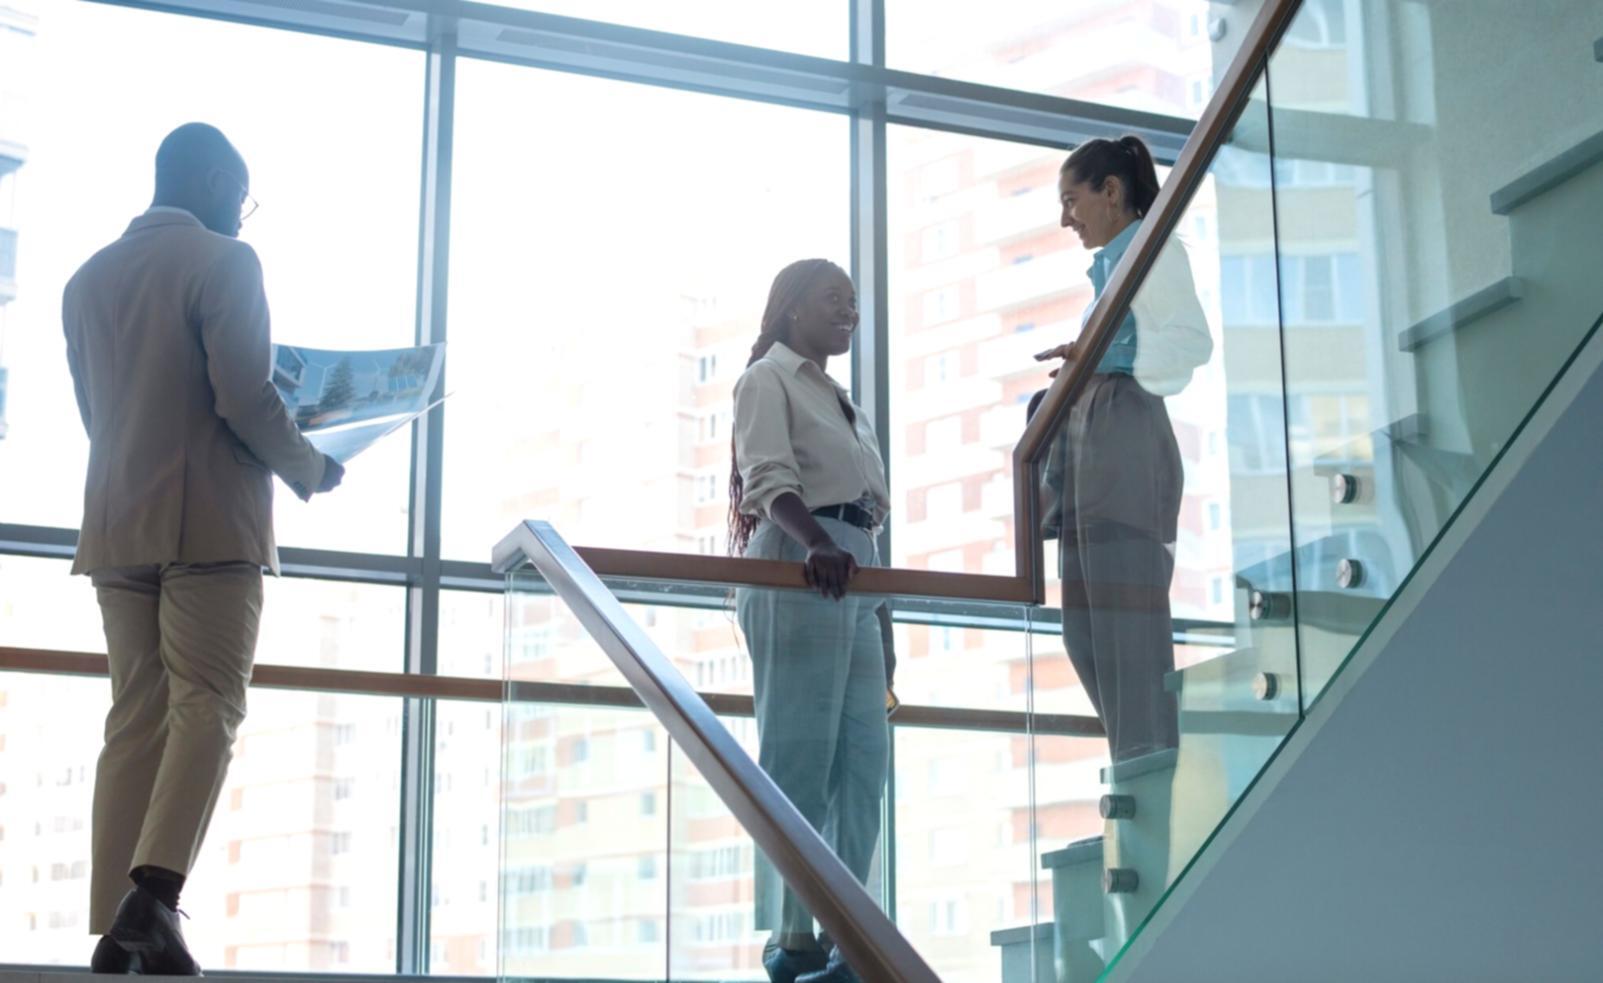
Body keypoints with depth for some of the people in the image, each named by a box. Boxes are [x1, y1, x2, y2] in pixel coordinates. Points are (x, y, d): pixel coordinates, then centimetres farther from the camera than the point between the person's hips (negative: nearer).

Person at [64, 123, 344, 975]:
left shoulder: (88, 279, 17)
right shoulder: (223, 261, -4)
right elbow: (244, 397, -13)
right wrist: (311, 471, 3)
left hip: (119, 525, 6)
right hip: (210, 521, -6)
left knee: (135, 719, 4)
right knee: (207, 705, -6)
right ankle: (153, 891, -23)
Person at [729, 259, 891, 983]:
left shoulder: (839, 400, 27)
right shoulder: (767, 379, 1)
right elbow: (771, 477, -15)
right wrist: (815, 544, -31)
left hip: (853, 575, 9)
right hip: (796, 568, -9)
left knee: (862, 756, 1)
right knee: (799, 754, -11)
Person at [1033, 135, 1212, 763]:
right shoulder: (1113, 264, 25)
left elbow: (1192, 339, -16)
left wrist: (1102, 356, -27)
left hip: (1126, 435, -9)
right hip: (1092, 439, 10)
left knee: (1128, 614, -12)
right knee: (1087, 622, 5)